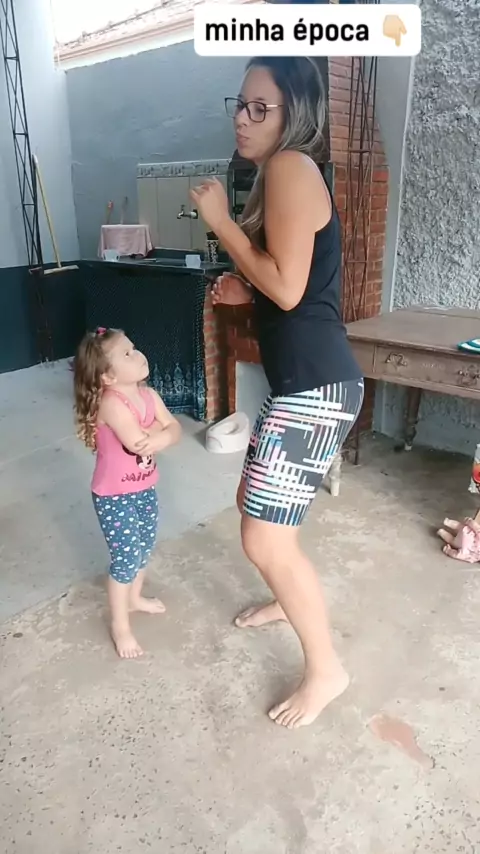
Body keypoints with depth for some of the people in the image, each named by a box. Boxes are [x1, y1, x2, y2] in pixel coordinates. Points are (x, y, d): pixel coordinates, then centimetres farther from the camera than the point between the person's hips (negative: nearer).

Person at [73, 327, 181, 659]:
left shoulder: (148, 395, -2)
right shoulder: (110, 403, -27)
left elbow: (175, 430, -7)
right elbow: (139, 443, -34)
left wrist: (160, 437, -28)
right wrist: (159, 425, -15)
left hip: (144, 489, 8)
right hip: (114, 497, -8)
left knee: (145, 547, 22)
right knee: (126, 557, 1)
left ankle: (134, 597, 48)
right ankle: (120, 625, 22)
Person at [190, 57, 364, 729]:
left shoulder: (290, 166, -10)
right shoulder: (285, 175, 21)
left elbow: (288, 288, -20)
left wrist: (220, 221, -10)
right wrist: (245, 292, 10)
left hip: (314, 386, -11)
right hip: (303, 383, 11)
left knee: (265, 541, -5)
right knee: (253, 502, 24)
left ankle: (326, 669, 17)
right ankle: (291, 601, 47)